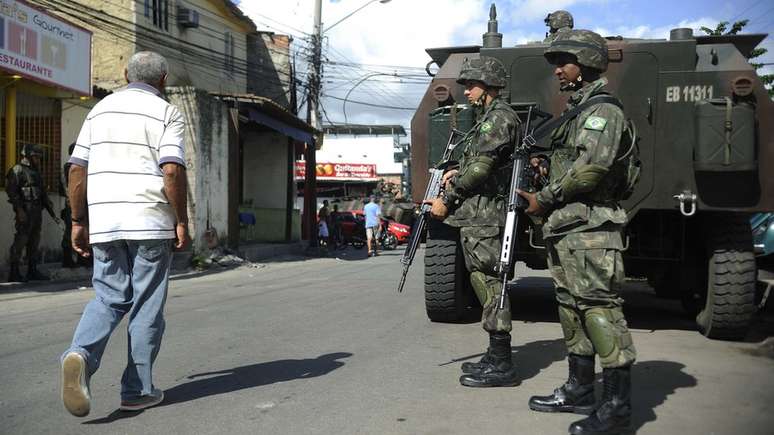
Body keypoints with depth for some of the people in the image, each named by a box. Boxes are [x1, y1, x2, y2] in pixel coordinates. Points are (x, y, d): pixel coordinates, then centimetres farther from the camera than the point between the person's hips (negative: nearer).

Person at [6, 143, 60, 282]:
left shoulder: (36, 172, 22)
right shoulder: (17, 170, -2)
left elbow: (43, 194, 25)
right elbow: (11, 190, -13)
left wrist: (52, 213, 20)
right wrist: (19, 210, -22)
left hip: (37, 212, 8)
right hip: (25, 212, -8)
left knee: (34, 242, 8)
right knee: (20, 240, -9)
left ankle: (32, 271, 13)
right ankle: (14, 273, -7)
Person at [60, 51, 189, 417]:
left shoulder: (101, 109, 15)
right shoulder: (166, 113, 0)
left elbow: (77, 169, 11)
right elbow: (172, 171, -13)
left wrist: (78, 221, 15)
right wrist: (181, 222, -6)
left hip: (104, 222, 4)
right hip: (150, 222, -4)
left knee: (109, 297, 14)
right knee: (147, 306, 5)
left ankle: (81, 354, -13)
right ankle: (137, 390, 11)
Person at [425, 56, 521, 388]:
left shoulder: (499, 117, -9)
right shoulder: (488, 117, 23)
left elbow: (480, 167, -16)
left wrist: (447, 199, -10)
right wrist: (458, 175, 10)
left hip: (483, 216, -10)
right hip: (478, 215, 10)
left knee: (488, 283, -8)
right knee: (485, 283, 12)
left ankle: (501, 365, -4)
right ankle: (496, 357, 20)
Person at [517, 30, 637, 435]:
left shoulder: (603, 111, -8)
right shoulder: (575, 112, 22)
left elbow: (591, 167, -20)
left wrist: (545, 198, -12)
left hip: (590, 228, -10)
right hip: (563, 228, 10)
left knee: (599, 309, -9)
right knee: (572, 308, 13)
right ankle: (579, 390, 23)